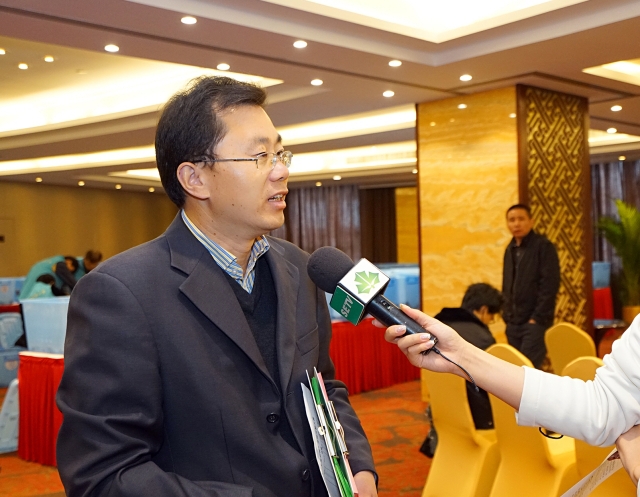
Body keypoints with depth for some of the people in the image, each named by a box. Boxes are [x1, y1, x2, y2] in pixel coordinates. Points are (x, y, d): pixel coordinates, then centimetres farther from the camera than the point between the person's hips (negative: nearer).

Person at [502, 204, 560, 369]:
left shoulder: (544, 246, -6)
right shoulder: (510, 249, 14)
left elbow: (550, 285, -12)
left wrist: (537, 318, -16)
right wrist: (507, 315, 8)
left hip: (535, 321, -6)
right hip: (513, 323, 7)